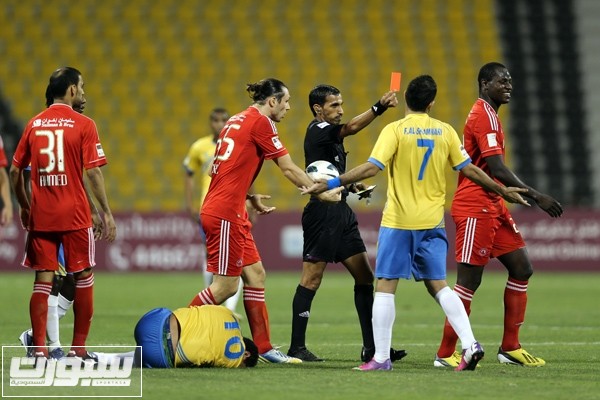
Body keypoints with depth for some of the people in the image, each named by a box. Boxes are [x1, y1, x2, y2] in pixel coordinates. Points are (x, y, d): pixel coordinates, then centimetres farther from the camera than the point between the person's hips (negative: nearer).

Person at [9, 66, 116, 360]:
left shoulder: (34, 124, 7)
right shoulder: (83, 125, -5)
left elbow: (15, 171, 9)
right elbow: (93, 173, -9)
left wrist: (24, 207, 21)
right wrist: (107, 213, -3)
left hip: (40, 215, 3)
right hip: (74, 215, -3)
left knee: (43, 280, 4)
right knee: (83, 277, 9)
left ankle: (39, 348, 0)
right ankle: (78, 347, 9)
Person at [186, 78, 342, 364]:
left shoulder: (239, 120, 16)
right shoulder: (260, 122, -10)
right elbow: (289, 169, -8)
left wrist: (249, 197, 19)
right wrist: (322, 193, 1)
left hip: (232, 214, 10)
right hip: (225, 214, -10)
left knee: (254, 273, 9)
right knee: (226, 286, -5)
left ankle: (263, 347, 9)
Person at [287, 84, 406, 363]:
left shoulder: (330, 134, 18)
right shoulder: (317, 131, -9)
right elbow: (352, 128, -27)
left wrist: (350, 186, 12)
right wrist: (379, 107, -37)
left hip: (342, 214, 9)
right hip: (322, 212, -9)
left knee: (365, 277, 5)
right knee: (312, 280, -5)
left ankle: (371, 347, 6)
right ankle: (296, 347, 1)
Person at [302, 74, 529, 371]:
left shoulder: (395, 130, -8)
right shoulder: (445, 132, 4)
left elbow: (371, 168, -17)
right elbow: (469, 170, 8)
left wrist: (331, 183, -14)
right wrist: (503, 191, 20)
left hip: (398, 222, -4)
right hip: (432, 221, 4)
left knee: (385, 286, 2)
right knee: (438, 285, 11)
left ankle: (381, 357, -1)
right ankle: (469, 344, -2)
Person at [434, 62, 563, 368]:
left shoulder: (487, 115, 18)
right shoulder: (484, 116, -14)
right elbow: (498, 170, -22)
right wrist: (536, 197, -22)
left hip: (491, 206, 10)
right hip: (474, 207, -10)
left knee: (521, 268, 9)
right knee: (469, 281, -8)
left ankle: (510, 347, 13)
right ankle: (445, 354, -2)